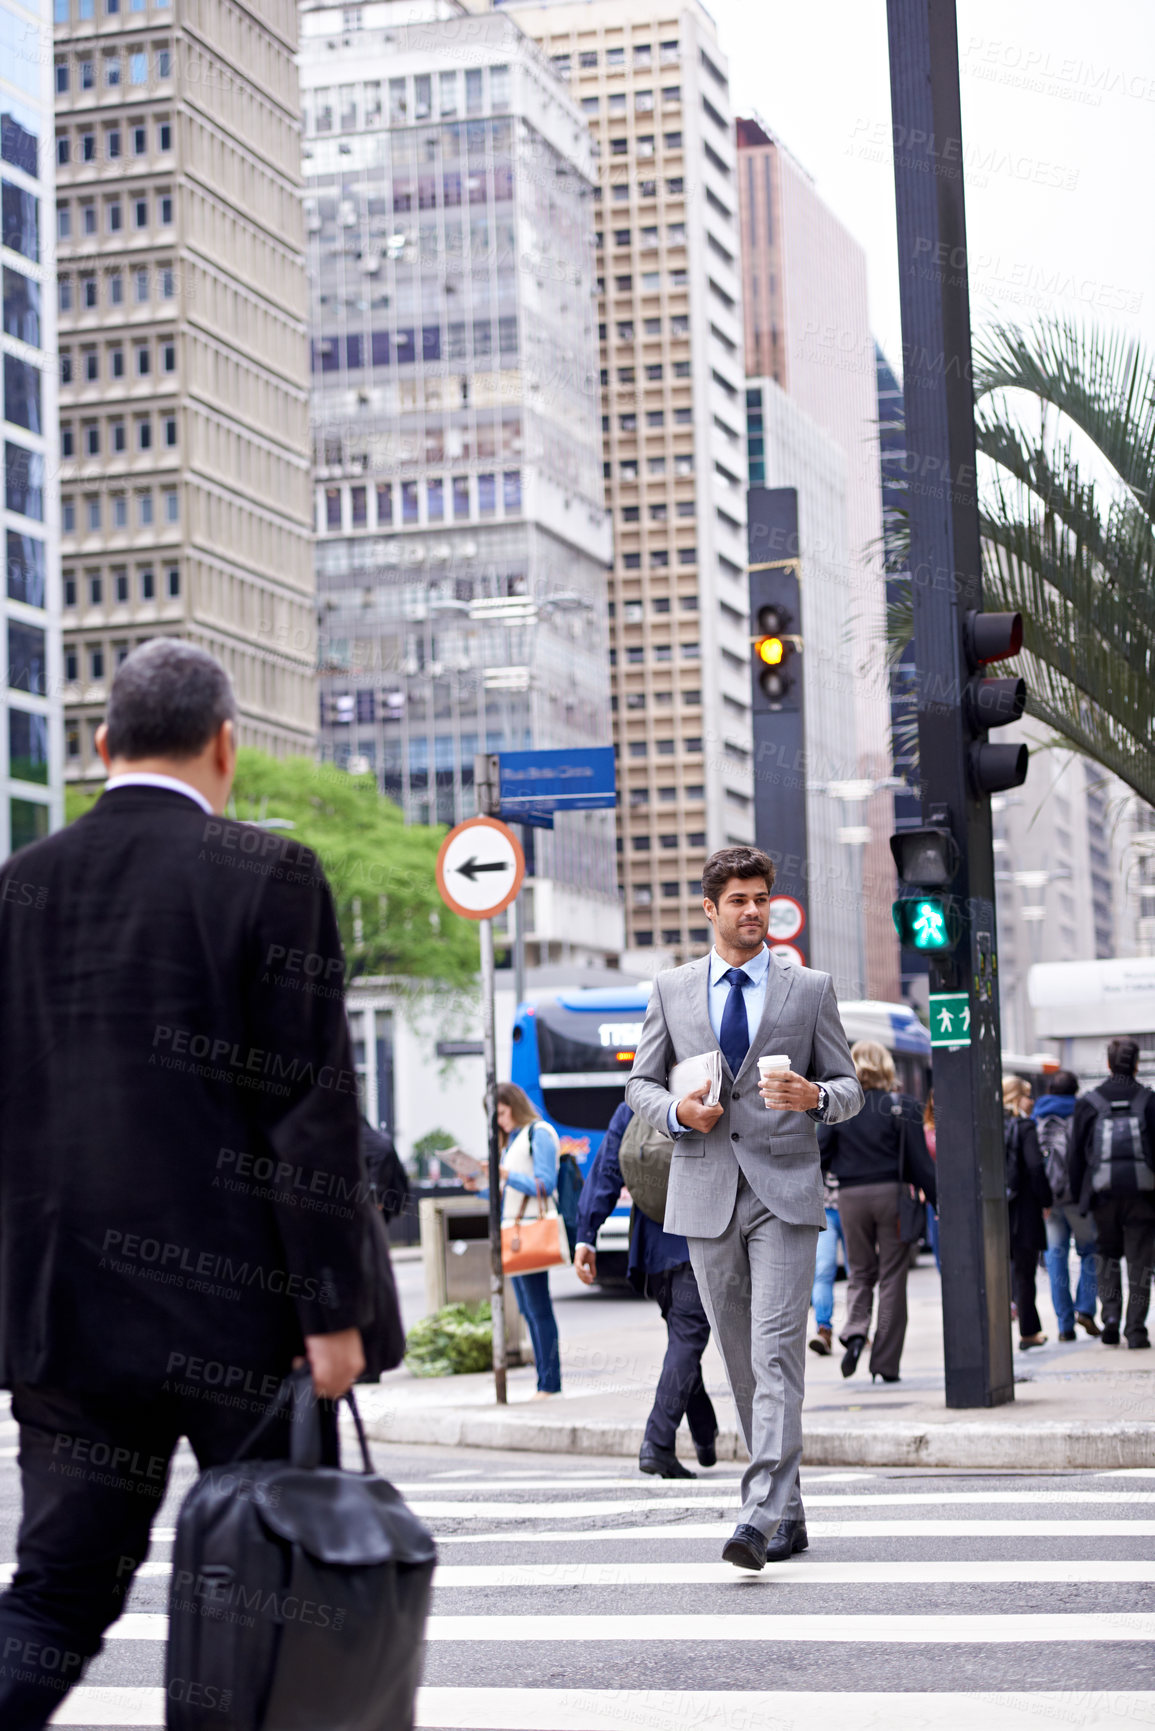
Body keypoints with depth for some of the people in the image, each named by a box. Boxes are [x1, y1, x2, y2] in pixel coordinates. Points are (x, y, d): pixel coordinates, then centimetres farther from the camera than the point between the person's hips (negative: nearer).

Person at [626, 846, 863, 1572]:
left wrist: (815, 1096, -14)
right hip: (706, 1193, 3)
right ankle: (789, 1514, 18)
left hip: (784, 1191, -3)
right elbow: (641, 1083, 15)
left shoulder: (811, 988, 7)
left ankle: (762, 1516, -22)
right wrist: (677, 1111, -7)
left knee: (776, 1356, -15)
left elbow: (850, 1087, 9)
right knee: (740, 1362, 7)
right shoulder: (672, 990, 11)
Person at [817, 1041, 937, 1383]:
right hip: (891, 1193, -1)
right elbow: (920, 1161, -5)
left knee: (859, 1272, 15)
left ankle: (855, 1331, -13)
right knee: (892, 1277, 5)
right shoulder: (901, 1107, -3)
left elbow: (820, 1156, -1)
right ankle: (886, 1363, 4)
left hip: (851, 1197, 2)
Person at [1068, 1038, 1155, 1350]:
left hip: (1103, 1193, 1)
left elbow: (1077, 1153, 4)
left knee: (1108, 1256, 16)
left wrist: (1078, 1195, 11)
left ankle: (1110, 1316, 0)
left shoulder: (1089, 1103, 1)